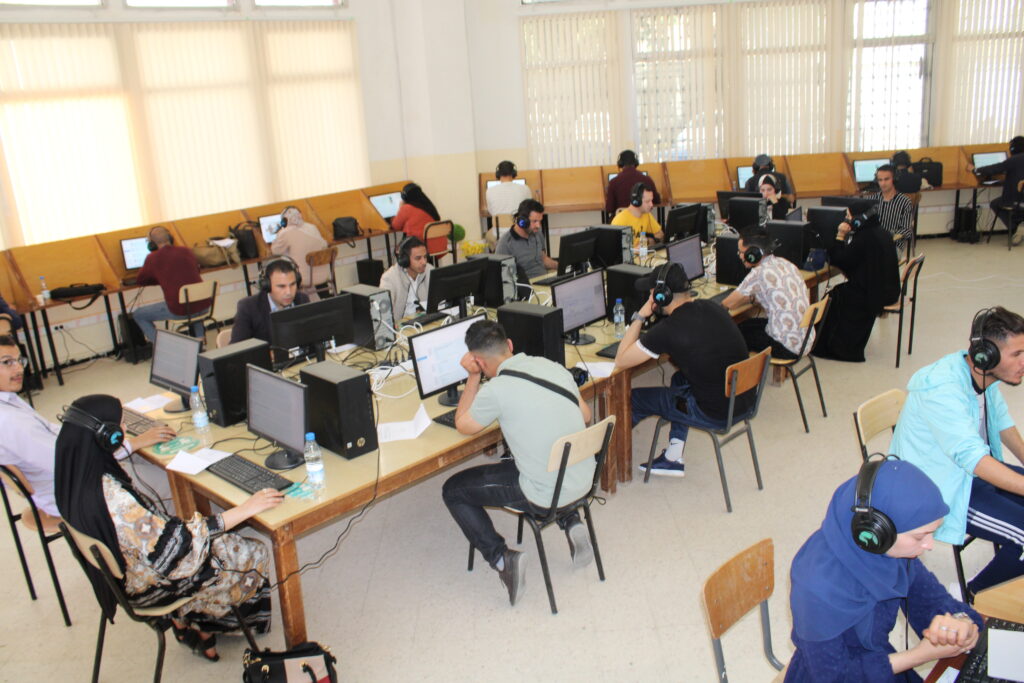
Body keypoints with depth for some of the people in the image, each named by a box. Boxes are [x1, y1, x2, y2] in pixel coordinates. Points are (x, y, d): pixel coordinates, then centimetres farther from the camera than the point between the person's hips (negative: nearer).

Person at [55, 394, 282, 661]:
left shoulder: (74, 476, -12)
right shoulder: (113, 498, -40)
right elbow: (177, 544, -33)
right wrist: (245, 510, -28)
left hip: (126, 567, 8)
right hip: (147, 585, -8)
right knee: (253, 557, 5)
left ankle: (185, 619, 23)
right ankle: (198, 627, 25)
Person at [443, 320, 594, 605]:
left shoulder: (496, 390, -20)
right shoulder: (552, 366, -2)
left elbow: (463, 425, 0)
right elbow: (585, 415, 12)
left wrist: (472, 377, 5)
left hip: (548, 496, -6)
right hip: (585, 480, 6)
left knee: (453, 490, 10)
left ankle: (501, 558, 4)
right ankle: (570, 522, 25)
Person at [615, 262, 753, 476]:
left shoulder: (668, 330, -21)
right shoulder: (712, 307, 1)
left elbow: (620, 360, -10)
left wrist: (639, 317, -5)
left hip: (717, 414, -7)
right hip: (746, 400, 7)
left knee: (635, 398, 11)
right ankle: (673, 459, 34)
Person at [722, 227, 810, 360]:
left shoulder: (759, 273, -20)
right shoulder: (785, 264, 5)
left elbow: (727, 305, -10)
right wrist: (753, 298, 14)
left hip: (789, 347, -8)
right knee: (747, 324, 24)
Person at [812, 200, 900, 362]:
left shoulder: (864, 238, -21)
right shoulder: (882, 234, 8)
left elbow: (838, 260, -17)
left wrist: (840, 236, -12)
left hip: (874, 293, -9)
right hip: (888, 289, 9)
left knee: (835, 296, 7)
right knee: (841, 291, 19)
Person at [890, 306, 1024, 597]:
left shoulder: (984, 373, -3)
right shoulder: (942, 389, -31)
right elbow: (973, 458, -36)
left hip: (974, 471, 9)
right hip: (939, 491, -9)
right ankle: (975, 593, 2)